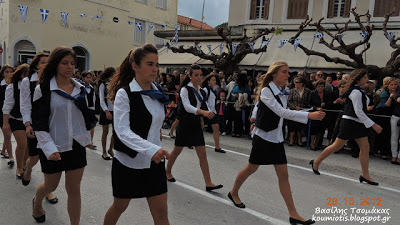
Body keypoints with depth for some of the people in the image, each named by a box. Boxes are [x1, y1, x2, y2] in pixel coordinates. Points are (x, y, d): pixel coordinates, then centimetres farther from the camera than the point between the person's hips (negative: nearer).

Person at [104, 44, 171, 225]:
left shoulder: (157, 93, 4)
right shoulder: (124, 94, -14)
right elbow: (122, 131, -24)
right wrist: (151, 149, -36)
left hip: (154, 163, 5)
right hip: (128, 162, -4)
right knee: (119, 207, 16)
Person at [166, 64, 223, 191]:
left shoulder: (201, 91, 7)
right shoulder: (185, 89, -12)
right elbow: (187, 106, -27)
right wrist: (203, 112, -41)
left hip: (196, 125, 5)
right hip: (185, 124, -5)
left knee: (202, 154, -1)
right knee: (177, 150, 12)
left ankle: (208, 183, -1)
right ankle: (168, 171, 38)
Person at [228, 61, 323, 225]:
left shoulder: (282, 93, 7)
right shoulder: (266, 91, -17)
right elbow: (281, 112, -28)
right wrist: (309, 115, -33)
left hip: (277, 138, 7)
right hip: (263, 137, -6)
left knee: (283, 175, 4)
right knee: (251, 168, 11)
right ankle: (233, 193, 36)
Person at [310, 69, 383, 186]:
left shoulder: (359, 90, 14)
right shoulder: (356, 92, -17)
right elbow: (358, 112, -22)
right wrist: (373, 125, -20)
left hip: (358, 123, 10)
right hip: (350, 122, -10)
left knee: (365, 147, 5)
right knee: (337, 146, -2)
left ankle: (365, 175, 10)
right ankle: (316, 162, 12)